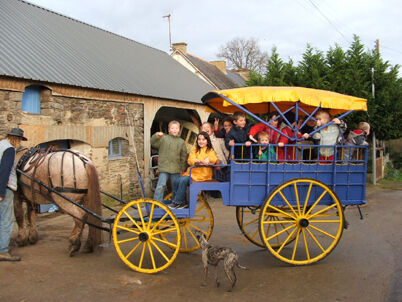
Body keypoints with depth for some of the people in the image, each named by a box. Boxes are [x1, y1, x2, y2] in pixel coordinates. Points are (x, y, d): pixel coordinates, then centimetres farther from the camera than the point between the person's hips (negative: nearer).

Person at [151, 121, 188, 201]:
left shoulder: (181, 142, 9)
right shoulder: (164, 139, 1)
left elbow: (183, 156, 13)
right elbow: (153, 143, -6)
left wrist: (182, 168, 12)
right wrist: (156, 136, -22)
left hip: (176, 169, 3)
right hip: (164, 168, -3)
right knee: (161, 186, -9)